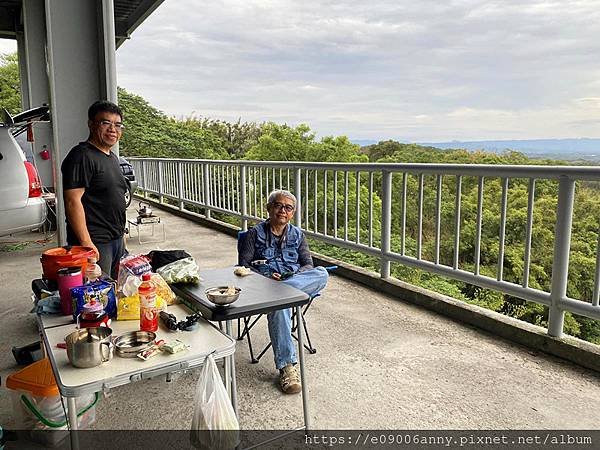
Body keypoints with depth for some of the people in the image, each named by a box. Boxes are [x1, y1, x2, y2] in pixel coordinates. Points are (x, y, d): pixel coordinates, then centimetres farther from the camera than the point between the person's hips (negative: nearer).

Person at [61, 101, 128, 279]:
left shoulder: (113, 157, 17)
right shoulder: (82, 156, -12)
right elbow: (73, 202, -19)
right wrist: (86, 243, -23)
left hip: (117, 240, 9)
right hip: (95, 243, -9)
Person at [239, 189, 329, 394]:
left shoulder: (297, 234, 19)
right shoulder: (256, 233, 11)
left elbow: (308, 264, 14)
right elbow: (244, 265, 5)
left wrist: (297, 275, -9)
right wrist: (266, 277, -13)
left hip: (297, 280, 3)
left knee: (322, 273, -29)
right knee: (279, 304, -40)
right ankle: (286, 366, -38)